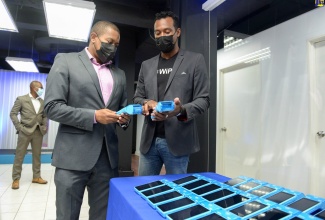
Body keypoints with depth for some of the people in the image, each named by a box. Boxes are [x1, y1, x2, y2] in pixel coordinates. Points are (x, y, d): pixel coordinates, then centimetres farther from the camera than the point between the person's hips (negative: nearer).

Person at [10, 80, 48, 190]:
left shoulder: (42, 102, 10)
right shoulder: (21, 99, -1)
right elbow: (13, 113, -3)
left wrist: (44, 127, 2)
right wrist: (19, 127, -10)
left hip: (38, 132, 4)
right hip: (25, 131, -4)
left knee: (37, 155, 8)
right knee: (19, 155, 1)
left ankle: (36, 177, 18)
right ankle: (16, 179, 11)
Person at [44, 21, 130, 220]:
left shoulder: (119, 74, 15)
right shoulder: (65, 61, 1)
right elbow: (52, 107, -8)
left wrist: (125, 119, -4)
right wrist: (94, 116, -17)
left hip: (107, 156, 4)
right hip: (73, 155, -4)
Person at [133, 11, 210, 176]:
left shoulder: (195, 60, 1)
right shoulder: (146, 65, 14)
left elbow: (203, 100, -3)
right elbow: (137, 98, 15)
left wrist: (182, 110, -24)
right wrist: (146, 103, -9)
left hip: (177, 140, -3)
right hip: (149, 140, 4)